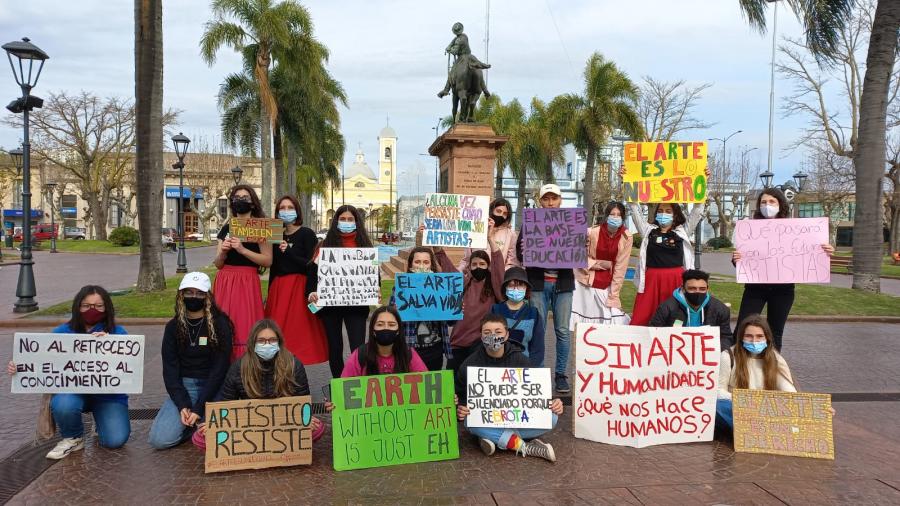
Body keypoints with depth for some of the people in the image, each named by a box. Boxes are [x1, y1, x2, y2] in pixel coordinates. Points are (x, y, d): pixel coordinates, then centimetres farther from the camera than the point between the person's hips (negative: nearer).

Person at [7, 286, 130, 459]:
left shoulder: (118, 333, -5)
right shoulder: (61, 333, 2)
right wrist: (19, 368, -20)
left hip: (108, 394, -1)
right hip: (71, 391, 1)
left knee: (115, 440, -19)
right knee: (63, 405, -35)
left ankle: (101, 424, 21)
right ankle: (73, 438, 1)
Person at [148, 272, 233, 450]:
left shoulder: (220, 324, -7)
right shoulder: (173, 327, 3)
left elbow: (219, 368, -11)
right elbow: (170, 369, 1)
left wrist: (199, 408, -17)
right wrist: (182, 405, -14)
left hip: (214, 387, -3)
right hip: (184, 386, 3)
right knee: (159, 439, -17)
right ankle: (193, 424, 11)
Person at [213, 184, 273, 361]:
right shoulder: (226, 229, 15)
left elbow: (268, 260, -8)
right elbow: (218, 264, 14)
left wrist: (242, 250, -16)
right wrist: (223, 251, -7)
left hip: (247, 282, -4)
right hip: (224, 282, 4)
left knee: (245, 328, -9)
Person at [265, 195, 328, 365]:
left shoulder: (307, 234, -2)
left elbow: (312, 265, -11)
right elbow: (273, 267, 17)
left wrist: (289, 251, -19)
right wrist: (270, 293, 17)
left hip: (299, 287, -5)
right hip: (278, 287, 5)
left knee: (297, 331, -8)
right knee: (278, 332, 1)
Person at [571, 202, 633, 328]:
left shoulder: (627, 237, -9)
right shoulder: (592, 232, -14)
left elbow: (620, 267, -8)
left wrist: (613, 295, -9)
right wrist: (599, 264, -11)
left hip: (608, 286, 2)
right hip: (586, 283, -1)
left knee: (614, 321, -4)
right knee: (584, 321, 1)